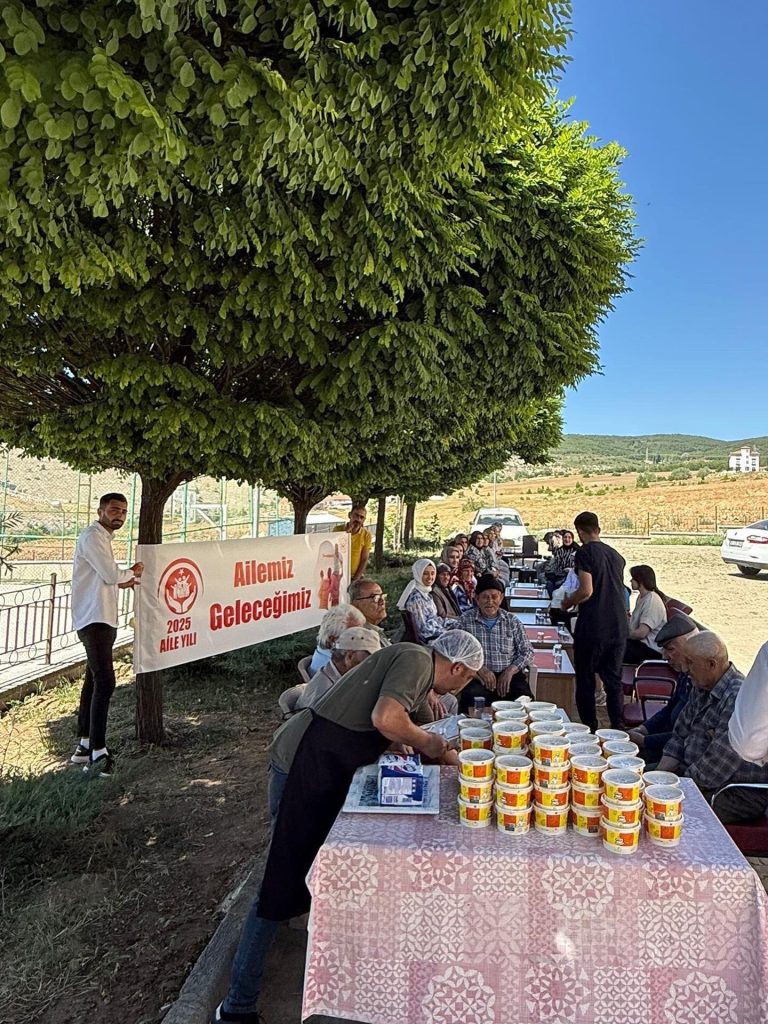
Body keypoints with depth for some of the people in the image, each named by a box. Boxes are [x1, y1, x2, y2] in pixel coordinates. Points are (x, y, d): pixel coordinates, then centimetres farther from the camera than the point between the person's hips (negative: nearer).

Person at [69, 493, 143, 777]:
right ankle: (98, 752, -14)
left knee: (93, 681, 14)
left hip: (103, 619, 10)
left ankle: (85, 745, 23)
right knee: (105, 682, -15)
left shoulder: (103, 537, 20)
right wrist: (132, 572, -1)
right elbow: (111, 574, -19)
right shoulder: (92, 536, -11)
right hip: (94, 620, -10)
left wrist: (122, 580, 14)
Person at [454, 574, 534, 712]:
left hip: (509, 675, 2)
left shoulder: (512, 621, 13)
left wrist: (510, 671, -7)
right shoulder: (466, 620, 9)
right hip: (478, 676, -1)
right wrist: (479, 668, -15)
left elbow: (527, 651, 11)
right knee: (471, 698, -33)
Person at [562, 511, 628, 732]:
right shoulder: (616, 555, 12)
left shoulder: (585, 552, -9)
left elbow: (587, 590, -18)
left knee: (585, 683, 7)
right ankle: (618, 731, 14)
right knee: (614, 681, 13)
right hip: (618, 628, 6)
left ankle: (590, 732, 13)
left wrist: (567, 602, 0)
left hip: (592, 629, -6)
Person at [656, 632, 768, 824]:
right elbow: (679, 737, 10)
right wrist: (659, 777, -3)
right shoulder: (702, 689, 5)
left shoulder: (738, 699, -27)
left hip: (741, 793, -9)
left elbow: (715, 766, -28)